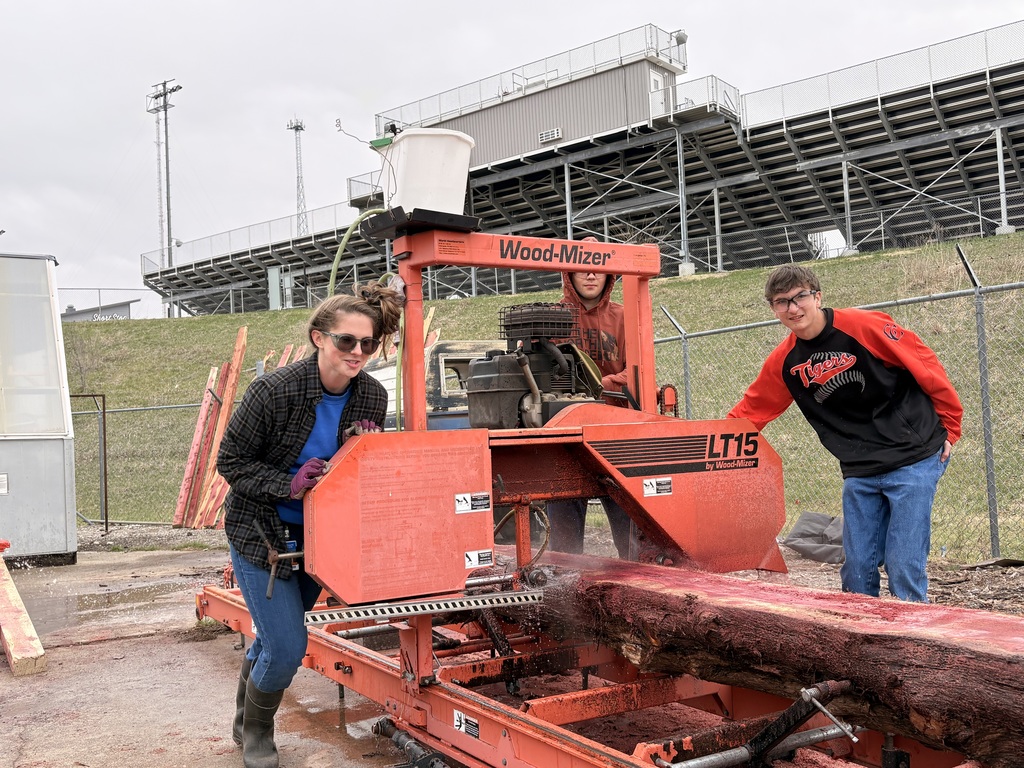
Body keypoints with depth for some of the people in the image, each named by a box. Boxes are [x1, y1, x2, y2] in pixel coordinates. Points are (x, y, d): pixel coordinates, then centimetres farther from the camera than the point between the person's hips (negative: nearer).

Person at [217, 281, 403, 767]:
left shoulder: (372, 398, -10)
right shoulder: (273, 391, -24)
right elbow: (230, 462, -15)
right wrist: (289, 484, -28)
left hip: (317, 539, 5)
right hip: (261, 537, -5)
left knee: (274, 638, 22)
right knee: (287, 647, -8)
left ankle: (245, 722, 49)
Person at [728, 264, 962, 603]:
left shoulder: (863, 326, -12)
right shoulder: (784, 362, 4)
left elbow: (926, 366, -8)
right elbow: (750, 410, 10)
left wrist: (950, 429, -3)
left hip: (913, 460, -5)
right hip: (859, 472, 5)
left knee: (904, 568, -5)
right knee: (857, 570, 6)